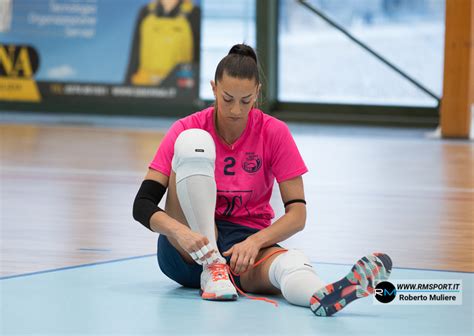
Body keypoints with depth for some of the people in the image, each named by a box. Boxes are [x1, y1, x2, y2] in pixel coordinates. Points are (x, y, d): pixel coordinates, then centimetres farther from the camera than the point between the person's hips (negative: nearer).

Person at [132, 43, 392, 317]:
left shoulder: (274, 133, -4)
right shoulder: (187, 129, -7)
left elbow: (297, 214, -8)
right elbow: (143, 205, -13)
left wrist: (254, 242, -26)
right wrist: (180, 232, -34)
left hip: (248, 245, 1)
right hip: (187, 251, -1)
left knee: (291, 263, -37)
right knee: (193, 142, -25)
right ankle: (211, 268, -31)